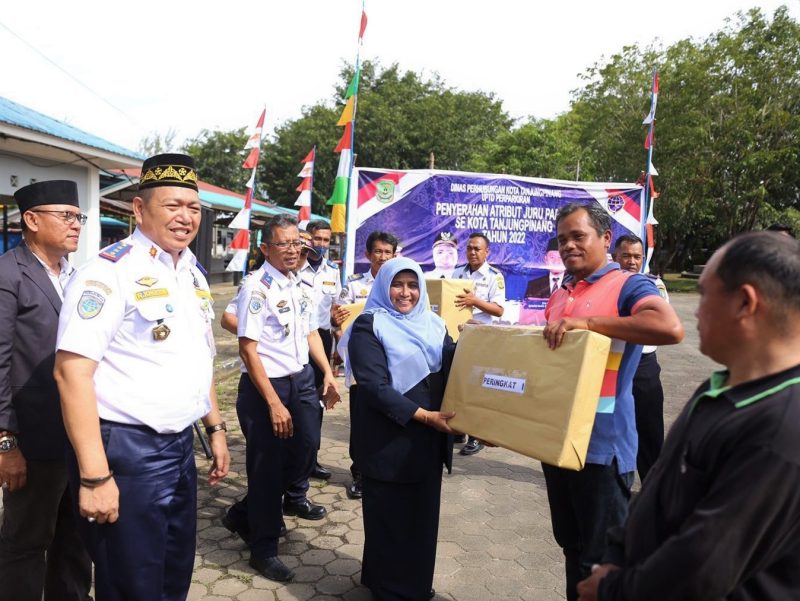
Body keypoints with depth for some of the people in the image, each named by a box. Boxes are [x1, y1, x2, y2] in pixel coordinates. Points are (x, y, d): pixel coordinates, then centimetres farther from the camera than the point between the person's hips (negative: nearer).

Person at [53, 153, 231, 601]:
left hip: (180, 445, 7)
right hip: (126, 450, -7)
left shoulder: (193, 273, 9)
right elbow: (72, 371, -21)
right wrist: (95, 476, -23)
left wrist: (216, 428, 17)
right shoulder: (110, 271, -16)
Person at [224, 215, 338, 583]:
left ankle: (246, 513, 39)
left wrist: (327, 372, 11)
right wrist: (274, 403, -21)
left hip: (302, 379, 8)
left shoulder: (301, 286, 7)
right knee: (267, 465, 4)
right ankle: (264, 548, 26)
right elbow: (248, 349, -20)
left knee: (305, 448, 18)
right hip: (265, 385, -8)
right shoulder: (257, 287, -17)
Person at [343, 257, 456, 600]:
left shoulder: (432, 325, 10)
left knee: (423, 516, 16)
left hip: (429, 441, 6)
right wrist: (422, 415, -22)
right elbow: (374, 387, -17)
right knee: (390, 520, 8)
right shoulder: (369, 327, -8)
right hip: (389, 442, -5)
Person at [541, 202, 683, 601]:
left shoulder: (627, 286, -11)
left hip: (601, 444, -7)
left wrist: (587, 322, -31)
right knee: (570, 544, 22)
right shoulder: (558, 295, 11)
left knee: (602, 556, 8)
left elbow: (671, 328, -30)